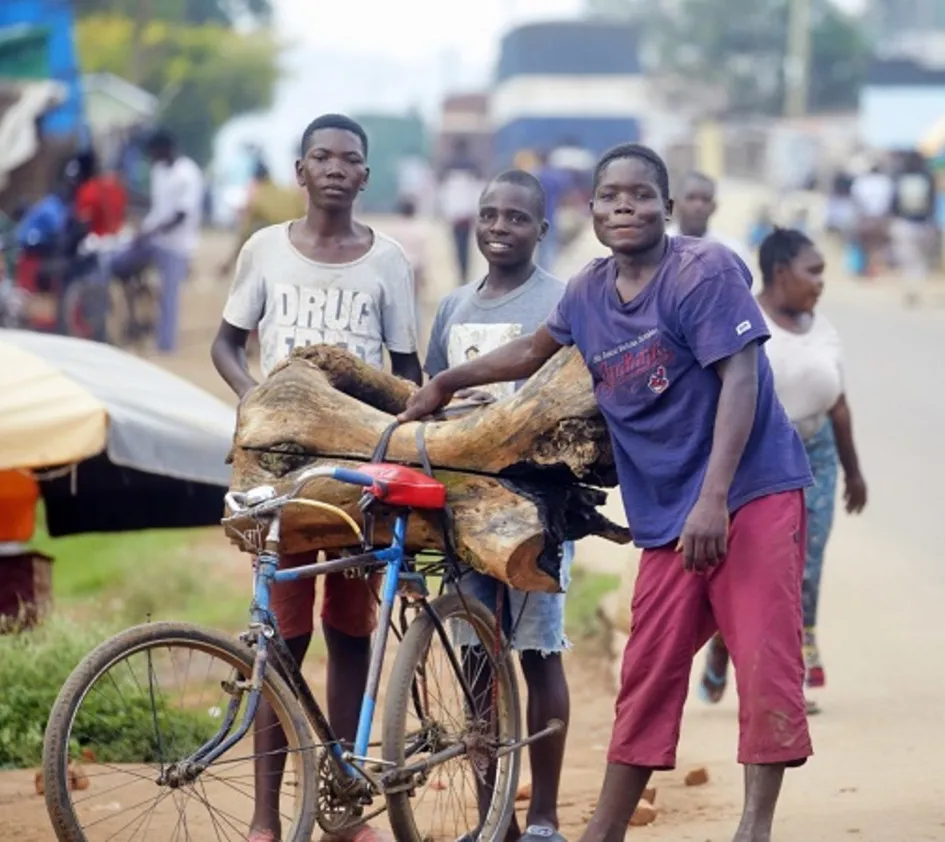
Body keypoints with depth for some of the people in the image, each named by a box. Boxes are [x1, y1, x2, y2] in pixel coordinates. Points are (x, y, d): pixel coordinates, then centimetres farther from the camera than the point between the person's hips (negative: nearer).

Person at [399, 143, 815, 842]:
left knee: (765, 661, -13)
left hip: (752, 495, -6)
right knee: (647, 678, 7)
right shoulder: (589, 293, 11)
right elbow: (533, 352, 32)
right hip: (668, 517, 6)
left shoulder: (704, 271, -10)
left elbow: (740, 379, -17)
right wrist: (446, 384, 36)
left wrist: (713, 499, -25)